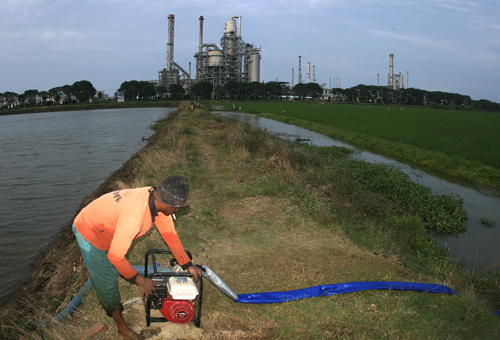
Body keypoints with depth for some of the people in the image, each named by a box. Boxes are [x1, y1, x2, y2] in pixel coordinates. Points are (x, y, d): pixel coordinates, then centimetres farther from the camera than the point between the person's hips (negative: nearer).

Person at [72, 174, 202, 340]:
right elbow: (115, 256, -36)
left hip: (104, 226, 8)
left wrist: (188, 266, -7)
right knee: (107, 283, 3)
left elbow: (170, 234, -7)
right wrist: (140, 280, -24)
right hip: (89, 233, -8)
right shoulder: (135, 216, -44)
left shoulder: (158, 200, -19)